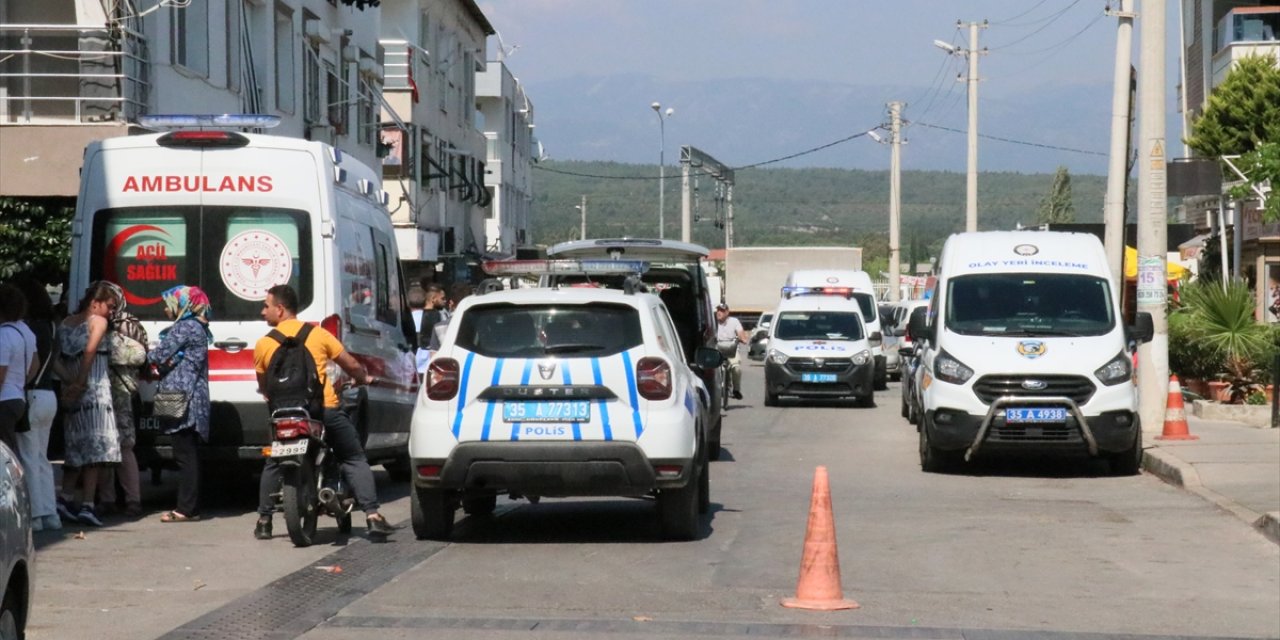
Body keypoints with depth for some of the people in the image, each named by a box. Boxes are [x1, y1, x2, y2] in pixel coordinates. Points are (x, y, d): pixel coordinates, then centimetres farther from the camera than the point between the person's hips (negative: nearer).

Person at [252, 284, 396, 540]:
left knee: (273, 465, 23)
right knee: (355, 461, 10)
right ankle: (373, 516, -4)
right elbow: (352, 365, 6)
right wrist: (364, 378, 28)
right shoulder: (318, 334, 4)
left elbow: (263, 387, 15)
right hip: (326, 409, -1)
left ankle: (264, 520, 21)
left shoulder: (263, 344, 5)